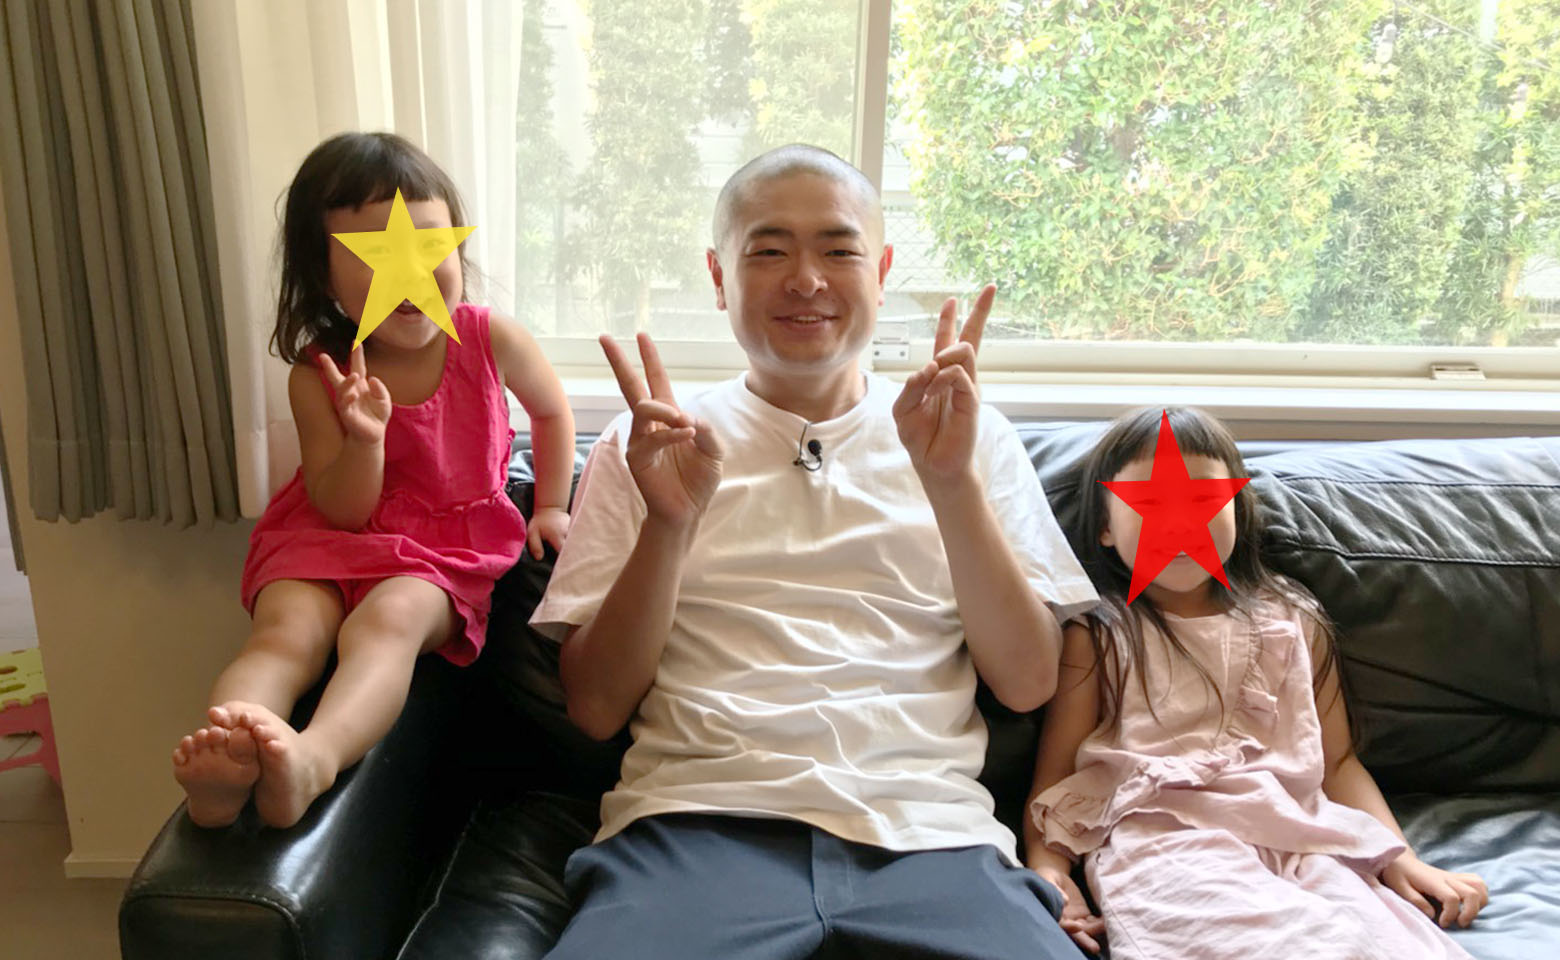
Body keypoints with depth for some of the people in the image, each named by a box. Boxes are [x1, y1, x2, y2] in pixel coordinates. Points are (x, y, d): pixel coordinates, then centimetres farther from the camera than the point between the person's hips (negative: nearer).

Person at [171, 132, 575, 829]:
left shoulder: (489, 339, -7)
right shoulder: (318, 376, -8)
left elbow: (552, 408, 15)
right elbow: (343, 512, -9)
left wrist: (551, 505, 15)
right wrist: (365, 439, -28)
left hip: (445, 549, -2)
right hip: (330, 540, 2)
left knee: (389, 619, -33)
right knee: (285, 630, -28)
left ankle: (314, 758, -58)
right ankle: (223, 758, -52)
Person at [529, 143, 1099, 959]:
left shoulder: (971, 436, 12)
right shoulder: (649, 443, 10)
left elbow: (1027, 683, 3)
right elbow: (595, 707, 4)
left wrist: (953, 481, -9)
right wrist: (668, 523, -11)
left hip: (926, 830, 2)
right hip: (698, 820, -1)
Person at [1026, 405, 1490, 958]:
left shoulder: (1292, 625, 23)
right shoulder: (1097, 637, 11)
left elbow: (1339, 762, 24)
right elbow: (1054, 777, 9)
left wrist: (1400, 858, 9)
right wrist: (1047, 872, -9)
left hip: (1298, 843, 4)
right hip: (1162, 844, -4)